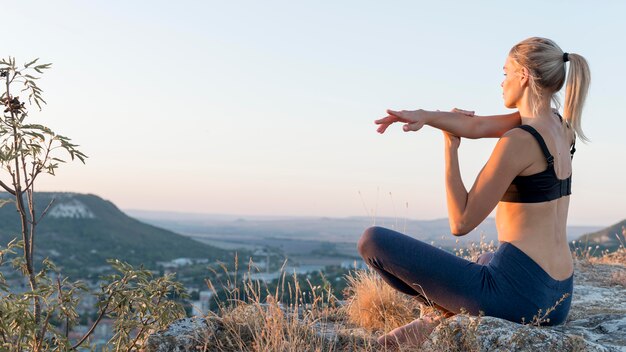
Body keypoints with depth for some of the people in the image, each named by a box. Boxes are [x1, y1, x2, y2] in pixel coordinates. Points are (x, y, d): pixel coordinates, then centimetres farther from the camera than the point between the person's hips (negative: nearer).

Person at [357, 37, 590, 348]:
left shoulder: (518, 141, -18)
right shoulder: (560, 124, 8)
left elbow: (460, 222, -13)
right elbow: (477, 127, 2)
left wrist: (450, 146, -4)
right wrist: (424, 116, -15)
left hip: (515, 292, -9)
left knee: (372, 240, -1)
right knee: (485, 260, 43)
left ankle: (450, 313, 10)